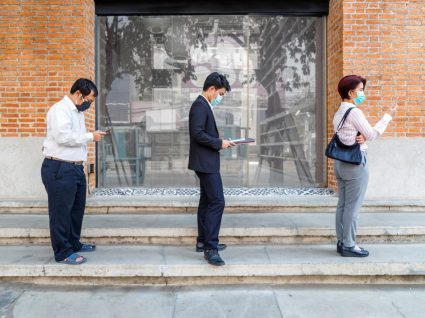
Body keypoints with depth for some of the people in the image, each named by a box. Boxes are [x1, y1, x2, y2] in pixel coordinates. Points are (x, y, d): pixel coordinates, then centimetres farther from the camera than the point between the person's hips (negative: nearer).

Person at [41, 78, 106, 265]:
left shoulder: (77, 111, 17)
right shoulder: (60, 109, -13)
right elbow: (63, 137, -25)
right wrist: (90, 136, -17)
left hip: (75, 168, 10)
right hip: (59, 169, -10)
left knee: (77, 208, 17)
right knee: (61, 211, -2)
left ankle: (74, 244, 32)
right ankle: (63, 252, 7)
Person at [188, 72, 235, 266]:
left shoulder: (203, 105, 17)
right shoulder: (200, 106, -14)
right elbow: (197, 134, -23)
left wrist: (220, 142, 9)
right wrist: (219, 143, -16)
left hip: (205, 162, 11)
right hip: (205, 162, -11)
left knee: (207, 201, 16)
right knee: (217, 201, -13)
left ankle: (203, 242, 25)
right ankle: (210, 247, -12)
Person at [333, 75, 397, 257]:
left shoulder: (339, 113, 14)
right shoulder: (354, 112, -13)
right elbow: (372, 134, -10)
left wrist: (361, 138, -6)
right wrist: (388, 116, -3)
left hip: (340, 161, 9)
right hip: (355, 162, -9)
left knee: (342, 205, 11)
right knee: (353, 207, -3)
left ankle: (341, 242, 18)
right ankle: (349, 246, 3)